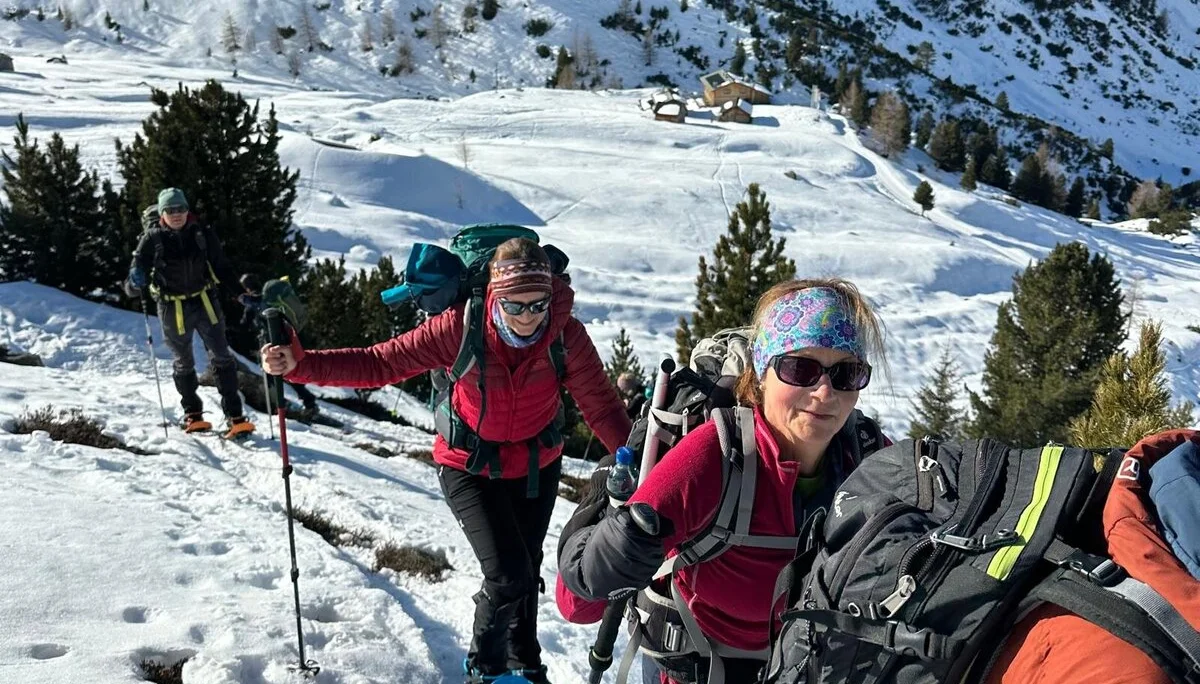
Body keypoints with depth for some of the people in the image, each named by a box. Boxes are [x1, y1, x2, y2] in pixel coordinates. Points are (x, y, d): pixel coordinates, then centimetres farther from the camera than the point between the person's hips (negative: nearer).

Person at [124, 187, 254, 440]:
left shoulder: (202, 234, -2)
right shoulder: (152, 239, -7)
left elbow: (222, 267, 5)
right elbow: (138, 266, -11)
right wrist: (136, 284, -34)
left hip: (205, 302, 1)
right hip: (173, 309, -1)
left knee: (221, 357, -4)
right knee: (183, 363, 13)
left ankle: (234, 416, -2)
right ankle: (192, 414, 29)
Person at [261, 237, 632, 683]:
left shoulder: (566, 334, -24)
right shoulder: (461, 328, -28)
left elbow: (600, 404, -20)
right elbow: (380, 364, -26)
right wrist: (300, 365, -36)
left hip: (537, 467, 3)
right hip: (470, 467, -2)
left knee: (525, 574, 19)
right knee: (507, 577, -13)